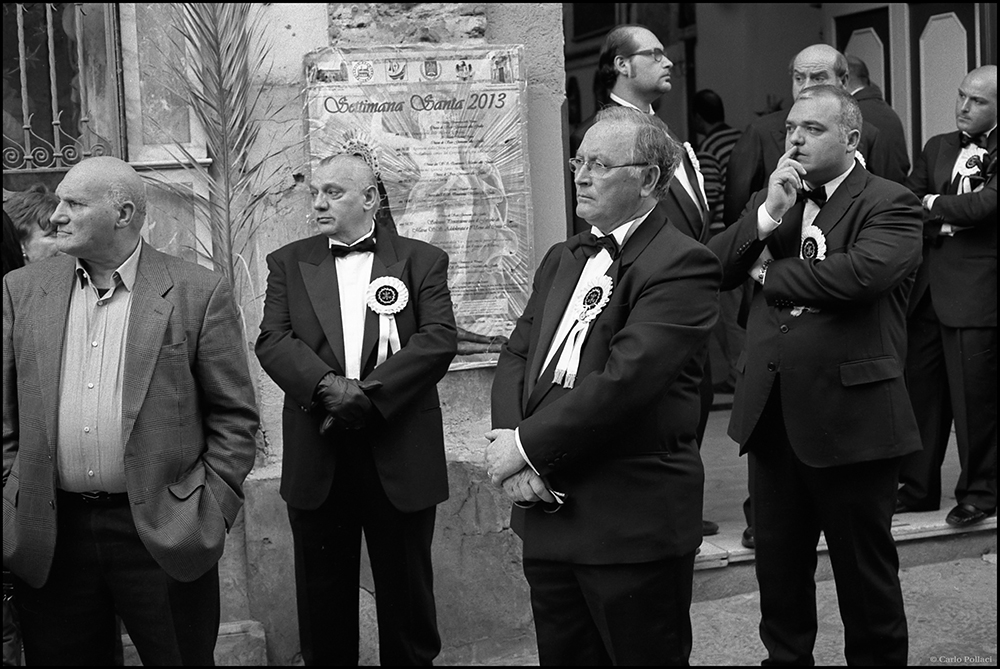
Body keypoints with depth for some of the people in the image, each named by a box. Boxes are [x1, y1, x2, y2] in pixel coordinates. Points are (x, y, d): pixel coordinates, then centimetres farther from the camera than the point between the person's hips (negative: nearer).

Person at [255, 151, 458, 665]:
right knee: (323, 597, 9)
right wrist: (327, 386, -19)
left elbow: (439, 339, -7)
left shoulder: (422, 261, 5)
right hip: (317, 456, 2)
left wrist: (369, 391, -18)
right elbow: (272, 341, -1)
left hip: (400, 455, -1)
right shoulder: (289, 263, 11)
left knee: (406, 590, 7)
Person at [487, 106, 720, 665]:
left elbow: (624, 380, -22)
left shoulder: (683, 265, -13)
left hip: (634, 525, -7)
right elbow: (516, 357, 9)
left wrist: (528, 447, -16)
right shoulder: (563, 260, 15)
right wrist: (512, 449, -9)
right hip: (547, 514, 7)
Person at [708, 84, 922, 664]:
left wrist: (772, 273, -11)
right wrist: (769, 214, -12)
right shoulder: (771, 201, 13)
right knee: (778, 568, 17)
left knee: (866, 573, 8)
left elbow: (861, 272, -26)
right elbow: (714, 268, 3)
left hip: (851, 419, -6)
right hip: (773, 415, 6)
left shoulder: (891, 205, -7)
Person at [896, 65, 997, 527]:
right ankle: (918, 488, 21)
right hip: (928, 285, 6)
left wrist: (935, 205, -4)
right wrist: (946, 224, -9)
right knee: (919, 387, 10)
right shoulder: (936, 147, 15)